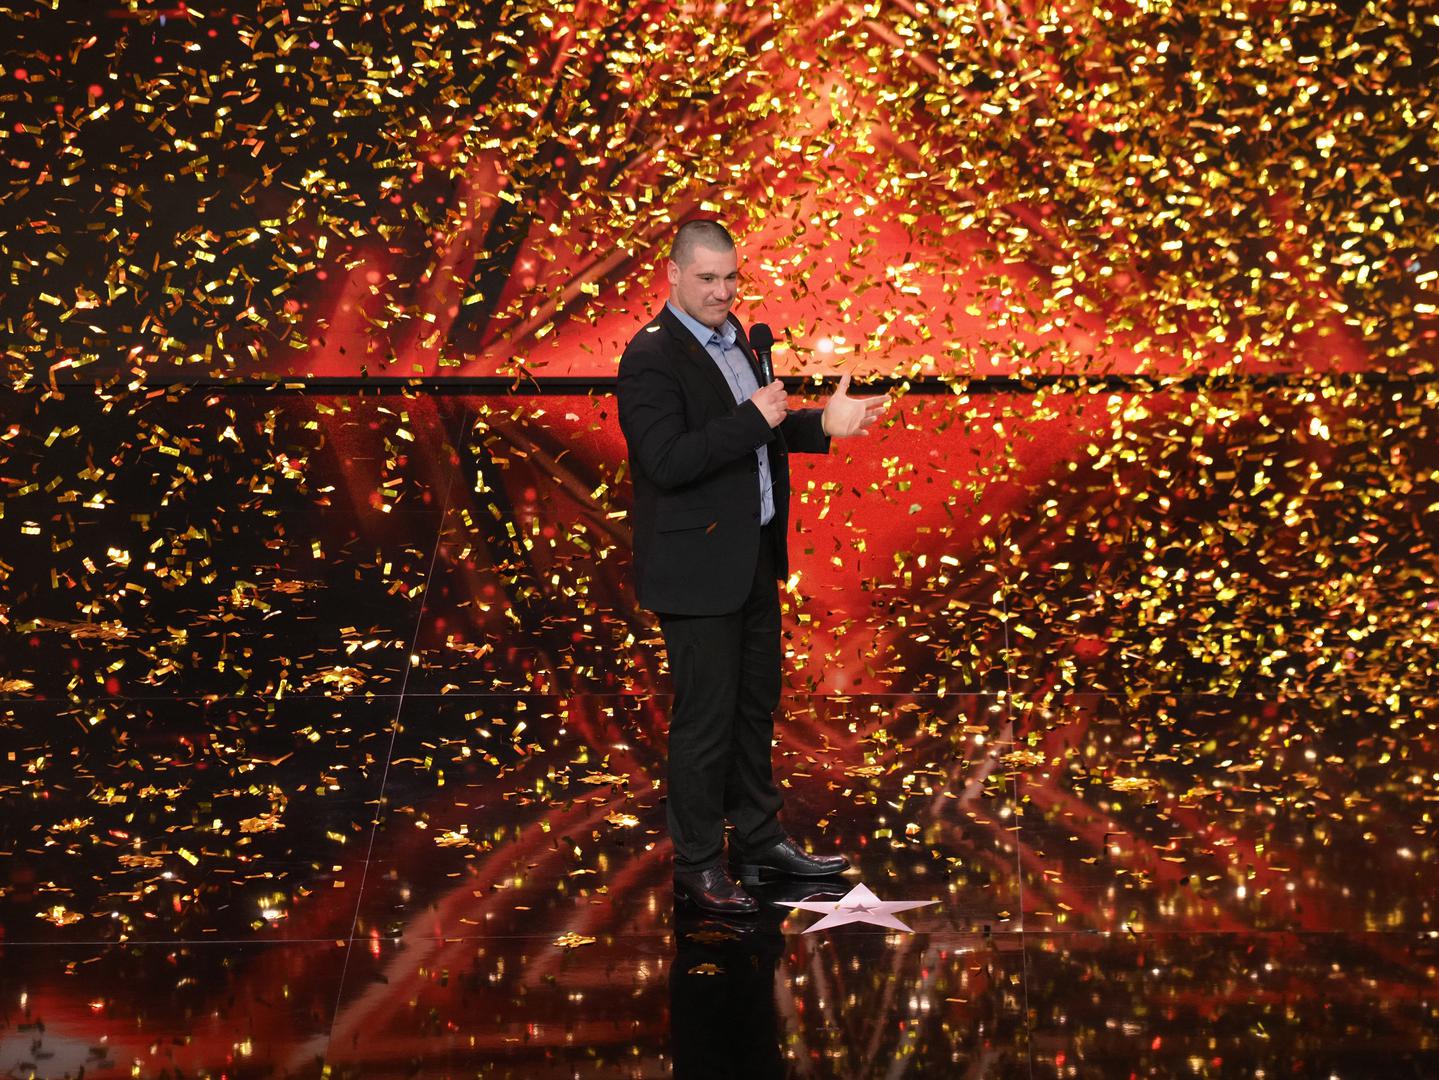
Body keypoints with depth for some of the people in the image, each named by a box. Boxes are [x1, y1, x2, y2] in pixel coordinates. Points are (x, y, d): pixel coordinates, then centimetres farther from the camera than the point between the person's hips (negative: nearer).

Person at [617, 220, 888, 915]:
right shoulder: (651, 357, -18)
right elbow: (667, 461, -27)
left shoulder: (733, 336, 10)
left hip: (752, 557, 9)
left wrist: (822, 425, 5)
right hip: (697, 566, -9)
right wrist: (754, 419, -26)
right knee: (705, 719, 0)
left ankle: (759, 841, 33)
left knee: (756, 705, 19)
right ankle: (697, 868, 13)